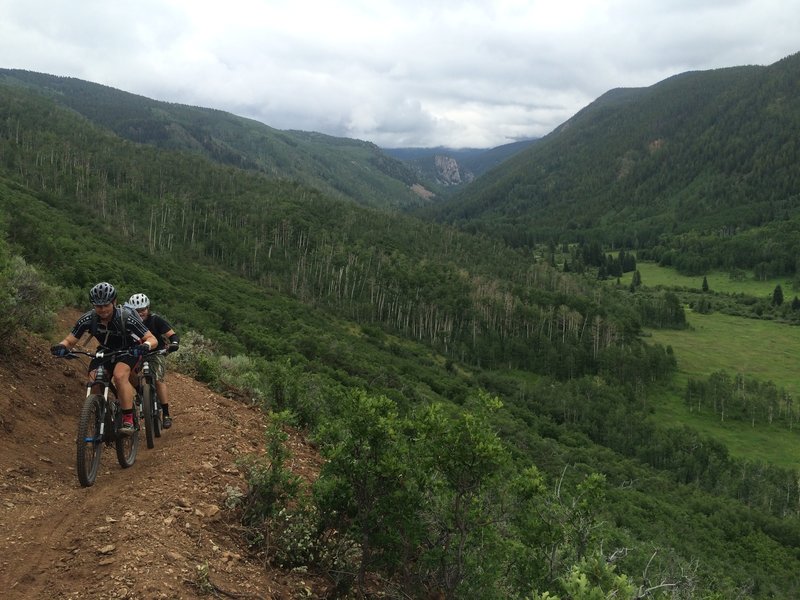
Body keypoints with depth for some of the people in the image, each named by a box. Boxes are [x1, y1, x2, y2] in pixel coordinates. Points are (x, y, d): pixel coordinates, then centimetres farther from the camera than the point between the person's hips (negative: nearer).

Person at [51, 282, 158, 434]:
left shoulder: (126, 318, -30)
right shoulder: (88, 319, -21)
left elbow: (153, 339, -29)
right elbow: (70, 340, -12)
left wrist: (145, 346, -52)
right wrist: (62, 346, -36)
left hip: (129, 350, -4)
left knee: (119, 375, -32)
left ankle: (128, 420, -25)